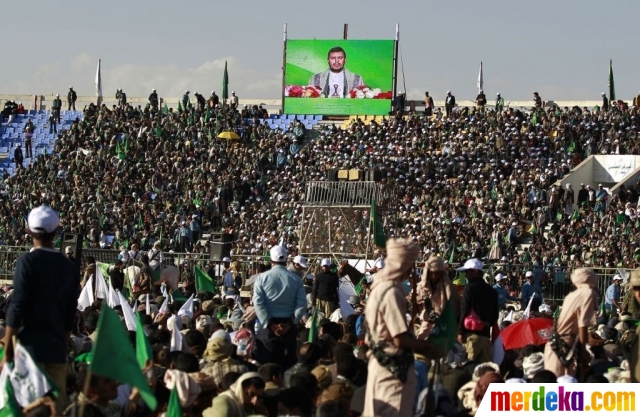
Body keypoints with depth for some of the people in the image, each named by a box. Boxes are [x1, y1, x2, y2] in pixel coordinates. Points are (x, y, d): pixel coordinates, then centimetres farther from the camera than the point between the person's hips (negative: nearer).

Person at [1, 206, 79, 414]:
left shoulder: (28, 261, -7)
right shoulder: (70, 267, 9)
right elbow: (71, 314, 13)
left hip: (29, 348, -5)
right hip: (57, 349, 5)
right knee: (57, 408, 7)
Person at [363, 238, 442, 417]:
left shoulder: (381, 286, 9)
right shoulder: (392, 292, -20)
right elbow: (400, 339, -22)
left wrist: (421, 348, 13)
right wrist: (426, 346, -5)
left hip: (382, 363, 10)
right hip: (394, 367, -10)